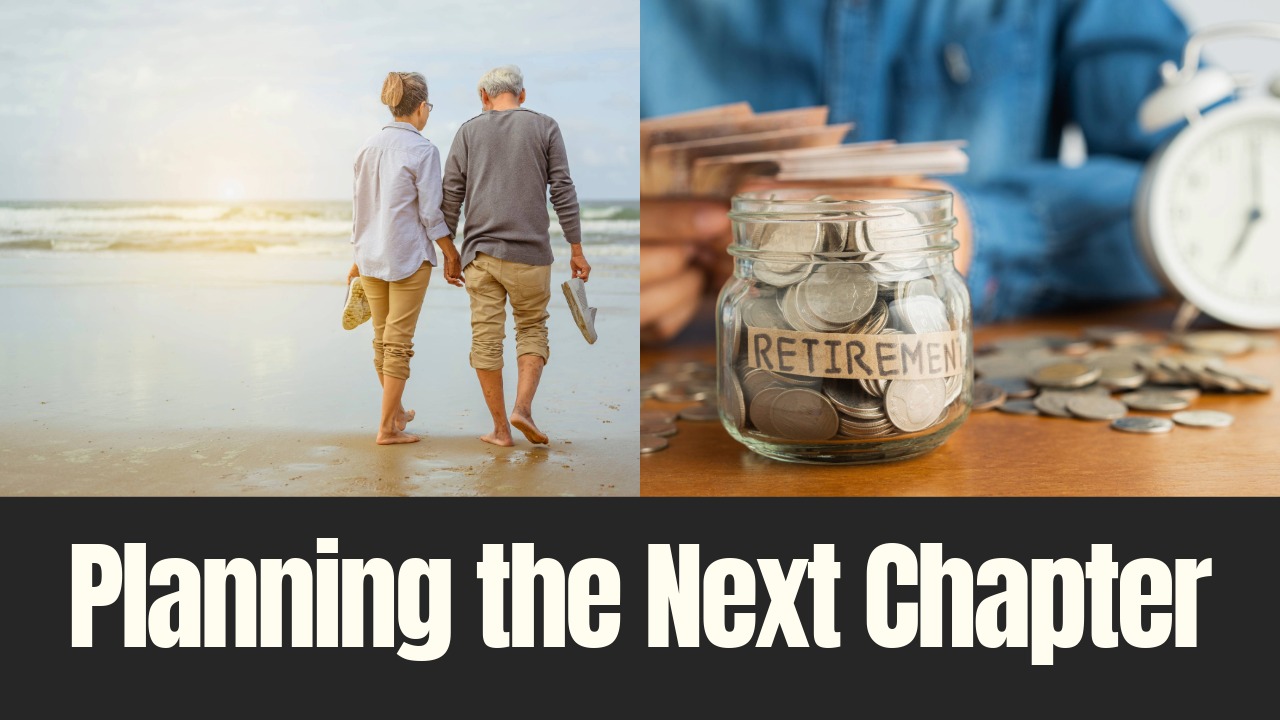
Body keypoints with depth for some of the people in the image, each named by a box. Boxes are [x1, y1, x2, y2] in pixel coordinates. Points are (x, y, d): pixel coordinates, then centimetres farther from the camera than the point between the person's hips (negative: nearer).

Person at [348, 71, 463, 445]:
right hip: (408, 256, -6)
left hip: (371, 256, 6)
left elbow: (359, 207, 12)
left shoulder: (369, 147, 8)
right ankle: (387, 427, 1)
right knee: (398, 341, -1)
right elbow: (430, 213, -13)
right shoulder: (422, 150, -11)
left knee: (382, 338, 16)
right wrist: (452, 256, -4)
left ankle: (396, 411, 33)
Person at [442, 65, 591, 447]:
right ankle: (523, 406, -5)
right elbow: (563, 192, 0)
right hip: (529, 251, -1)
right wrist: (576, 250, 3)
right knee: (532, 328, 14)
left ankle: (500, 428, 8)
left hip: (479, 252, 1)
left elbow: (451, 196, 5)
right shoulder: (544, 128, 5)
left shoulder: (469, 131, 8)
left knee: (486, 338, 5)